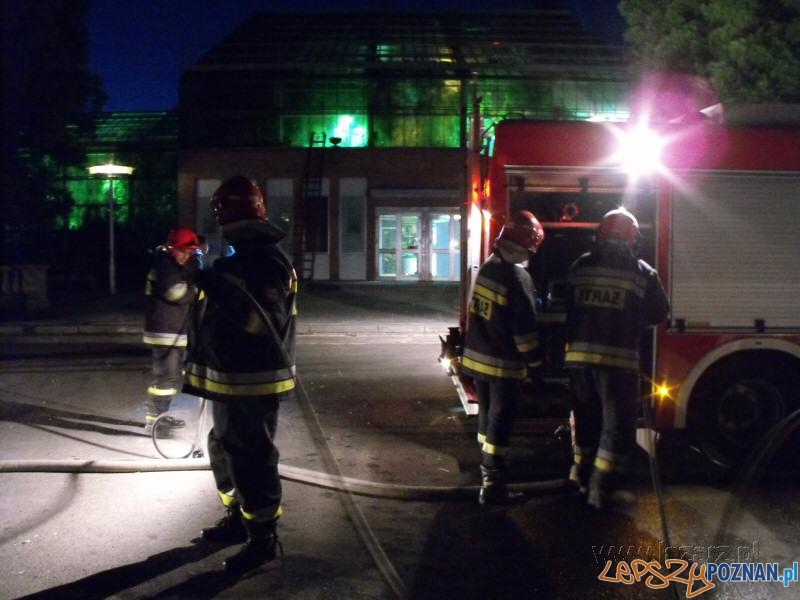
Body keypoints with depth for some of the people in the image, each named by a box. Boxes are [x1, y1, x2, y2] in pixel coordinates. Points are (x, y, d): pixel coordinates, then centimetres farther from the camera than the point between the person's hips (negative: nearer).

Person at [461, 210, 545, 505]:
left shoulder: (487, 268, 6)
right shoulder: (518, 277, -20)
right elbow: (524, 327, -19)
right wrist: (535, 361, -8)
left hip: (477, 357, 8)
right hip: (504, 364, -8)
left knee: (487, 413, 21)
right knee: (500, 420, -2)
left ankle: (489, 464, 37)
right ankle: (492, 485, 0)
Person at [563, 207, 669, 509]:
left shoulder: (579, 267, 7)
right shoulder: (642, 273, -2)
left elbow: (565, 307, 13)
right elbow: (658, 313, 7)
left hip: (578, 356, 4)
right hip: (618, 359, -4)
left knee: (585, 417, 21)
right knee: (617, 426, 6)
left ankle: (581, 475, 33)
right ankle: (601, 489, 5)